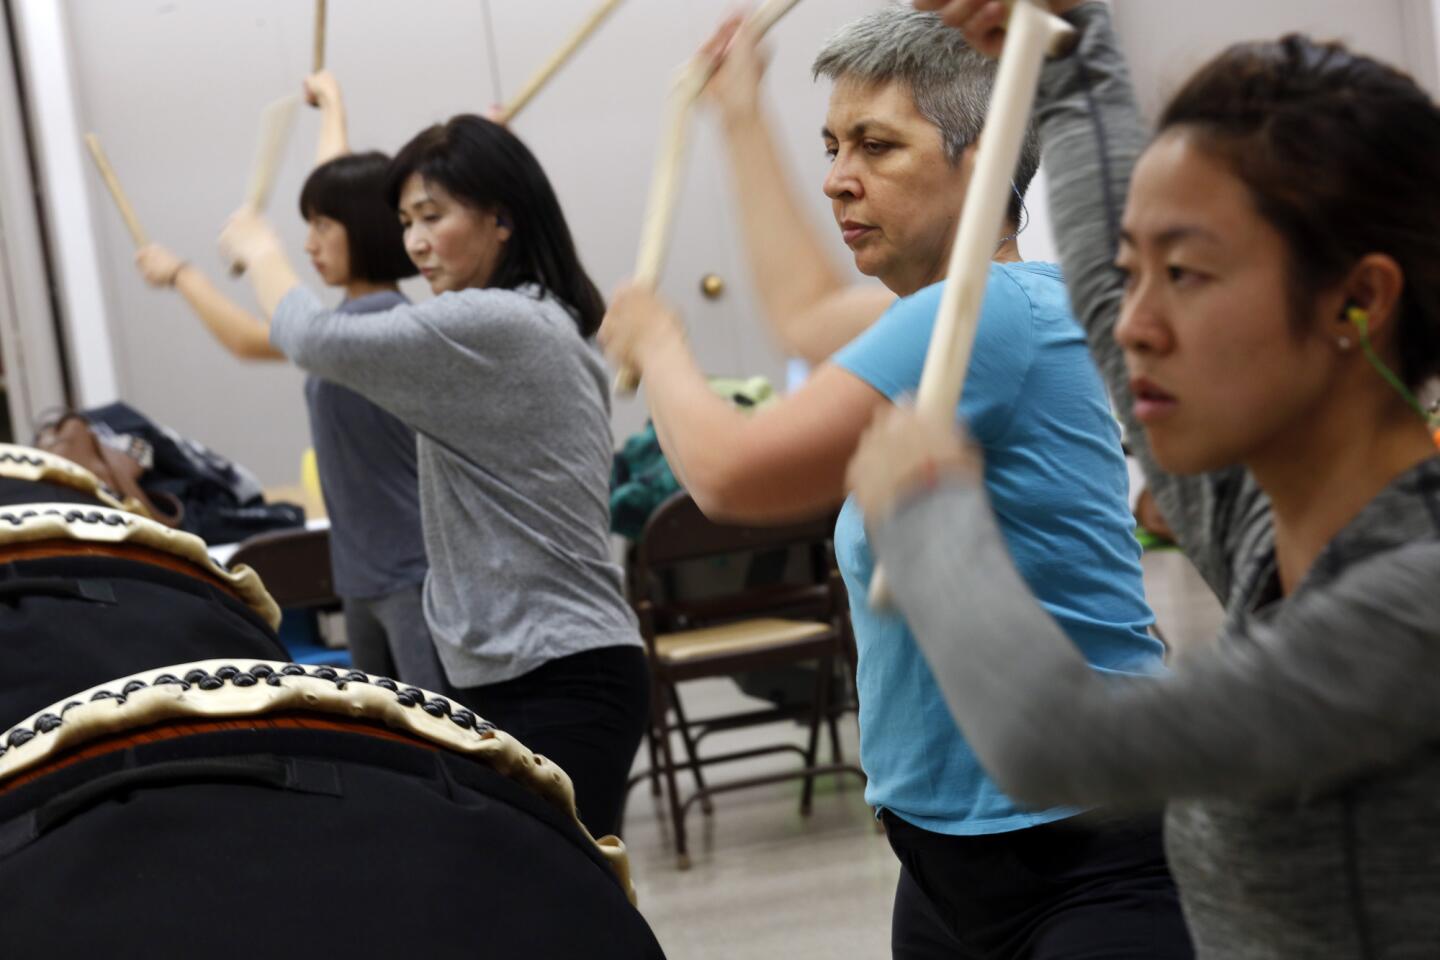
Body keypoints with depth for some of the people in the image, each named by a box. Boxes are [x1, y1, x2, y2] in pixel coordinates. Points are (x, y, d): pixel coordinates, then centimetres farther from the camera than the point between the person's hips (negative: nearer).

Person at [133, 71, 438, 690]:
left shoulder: (385, 316, -16)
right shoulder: (359, 308, 8)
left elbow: (251, 340, -15)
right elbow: (340, 187, 23)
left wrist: (180, 274, 1)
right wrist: (330, 103, 38)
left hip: (416, 574, -9)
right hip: (364, 571, 10)